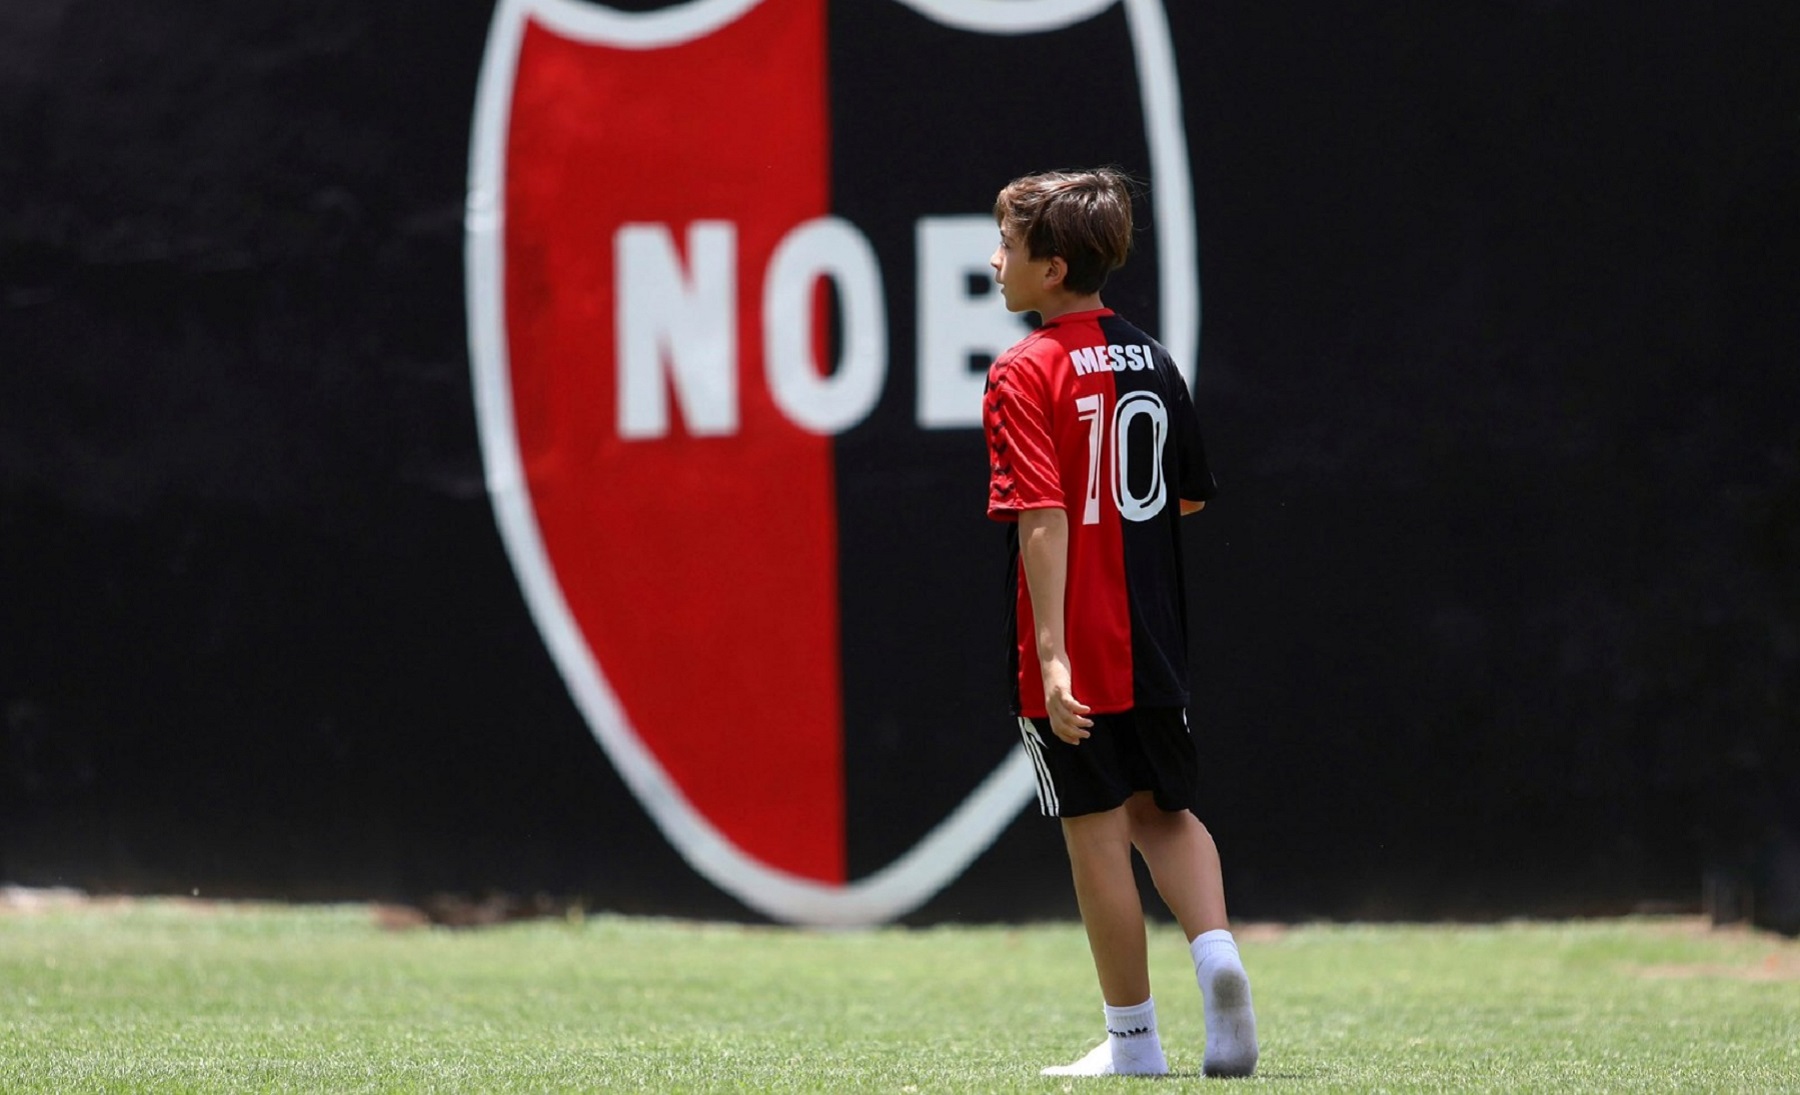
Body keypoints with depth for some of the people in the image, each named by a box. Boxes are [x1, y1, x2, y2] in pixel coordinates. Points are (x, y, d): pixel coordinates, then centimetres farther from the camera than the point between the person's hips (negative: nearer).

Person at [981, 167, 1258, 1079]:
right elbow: (1191, 496, 14)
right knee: (1163, 809, 19)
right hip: (1155, 642, 6)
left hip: (1073, 653, -6)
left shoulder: (1025, 373, -13)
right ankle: (1214, 949, -5)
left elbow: (1043, 518, -21)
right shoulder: (1152, 361, 7)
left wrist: (1051, 652, -25)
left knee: (1097, 832, 2)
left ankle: (1132, 1037, 8)